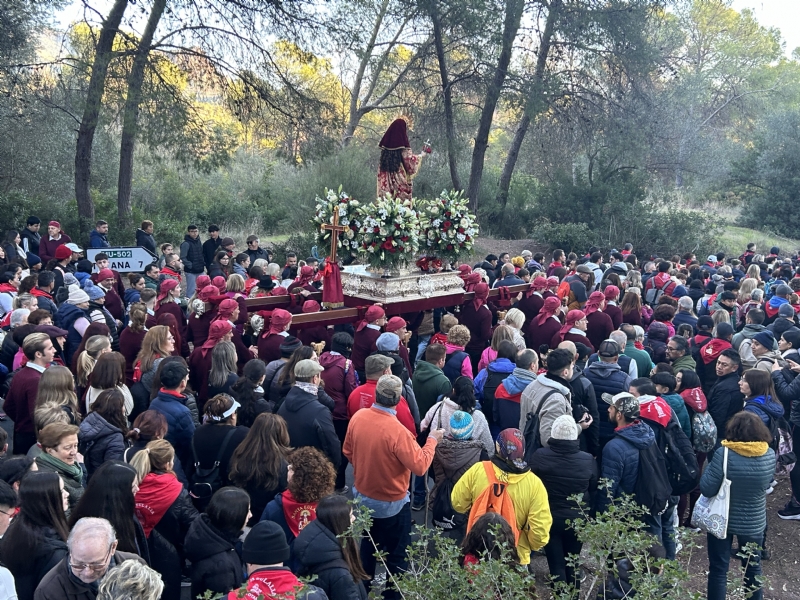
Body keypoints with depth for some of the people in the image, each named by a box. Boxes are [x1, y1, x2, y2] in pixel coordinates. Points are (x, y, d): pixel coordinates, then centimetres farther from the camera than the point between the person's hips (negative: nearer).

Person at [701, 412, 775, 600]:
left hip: (722, 520, -3)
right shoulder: (770, 455, -14)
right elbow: (766, 484, 4)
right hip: (754, 523, 3)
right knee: (753, 567, 24)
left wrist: (711, 465, -8)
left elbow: (707, 489, -20)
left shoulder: (724, 455, -26)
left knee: (718, 568, 13)